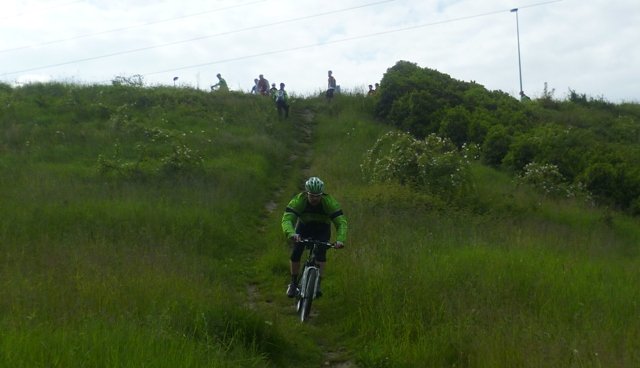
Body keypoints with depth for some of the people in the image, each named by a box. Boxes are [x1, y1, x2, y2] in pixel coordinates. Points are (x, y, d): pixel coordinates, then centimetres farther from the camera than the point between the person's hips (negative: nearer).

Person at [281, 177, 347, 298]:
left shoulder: (329, 202, -31)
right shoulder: (298, 200, -32)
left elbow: (341, 222, -34)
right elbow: (287, 219, -41)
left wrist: (340, 240, -53)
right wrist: (291, 234, -62)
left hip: (322, 230, 0)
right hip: (303, 227, 1)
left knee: (320, 254, -21)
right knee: (295, 253, -14)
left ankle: (317, 285, -10)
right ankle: (293, 283, 7)